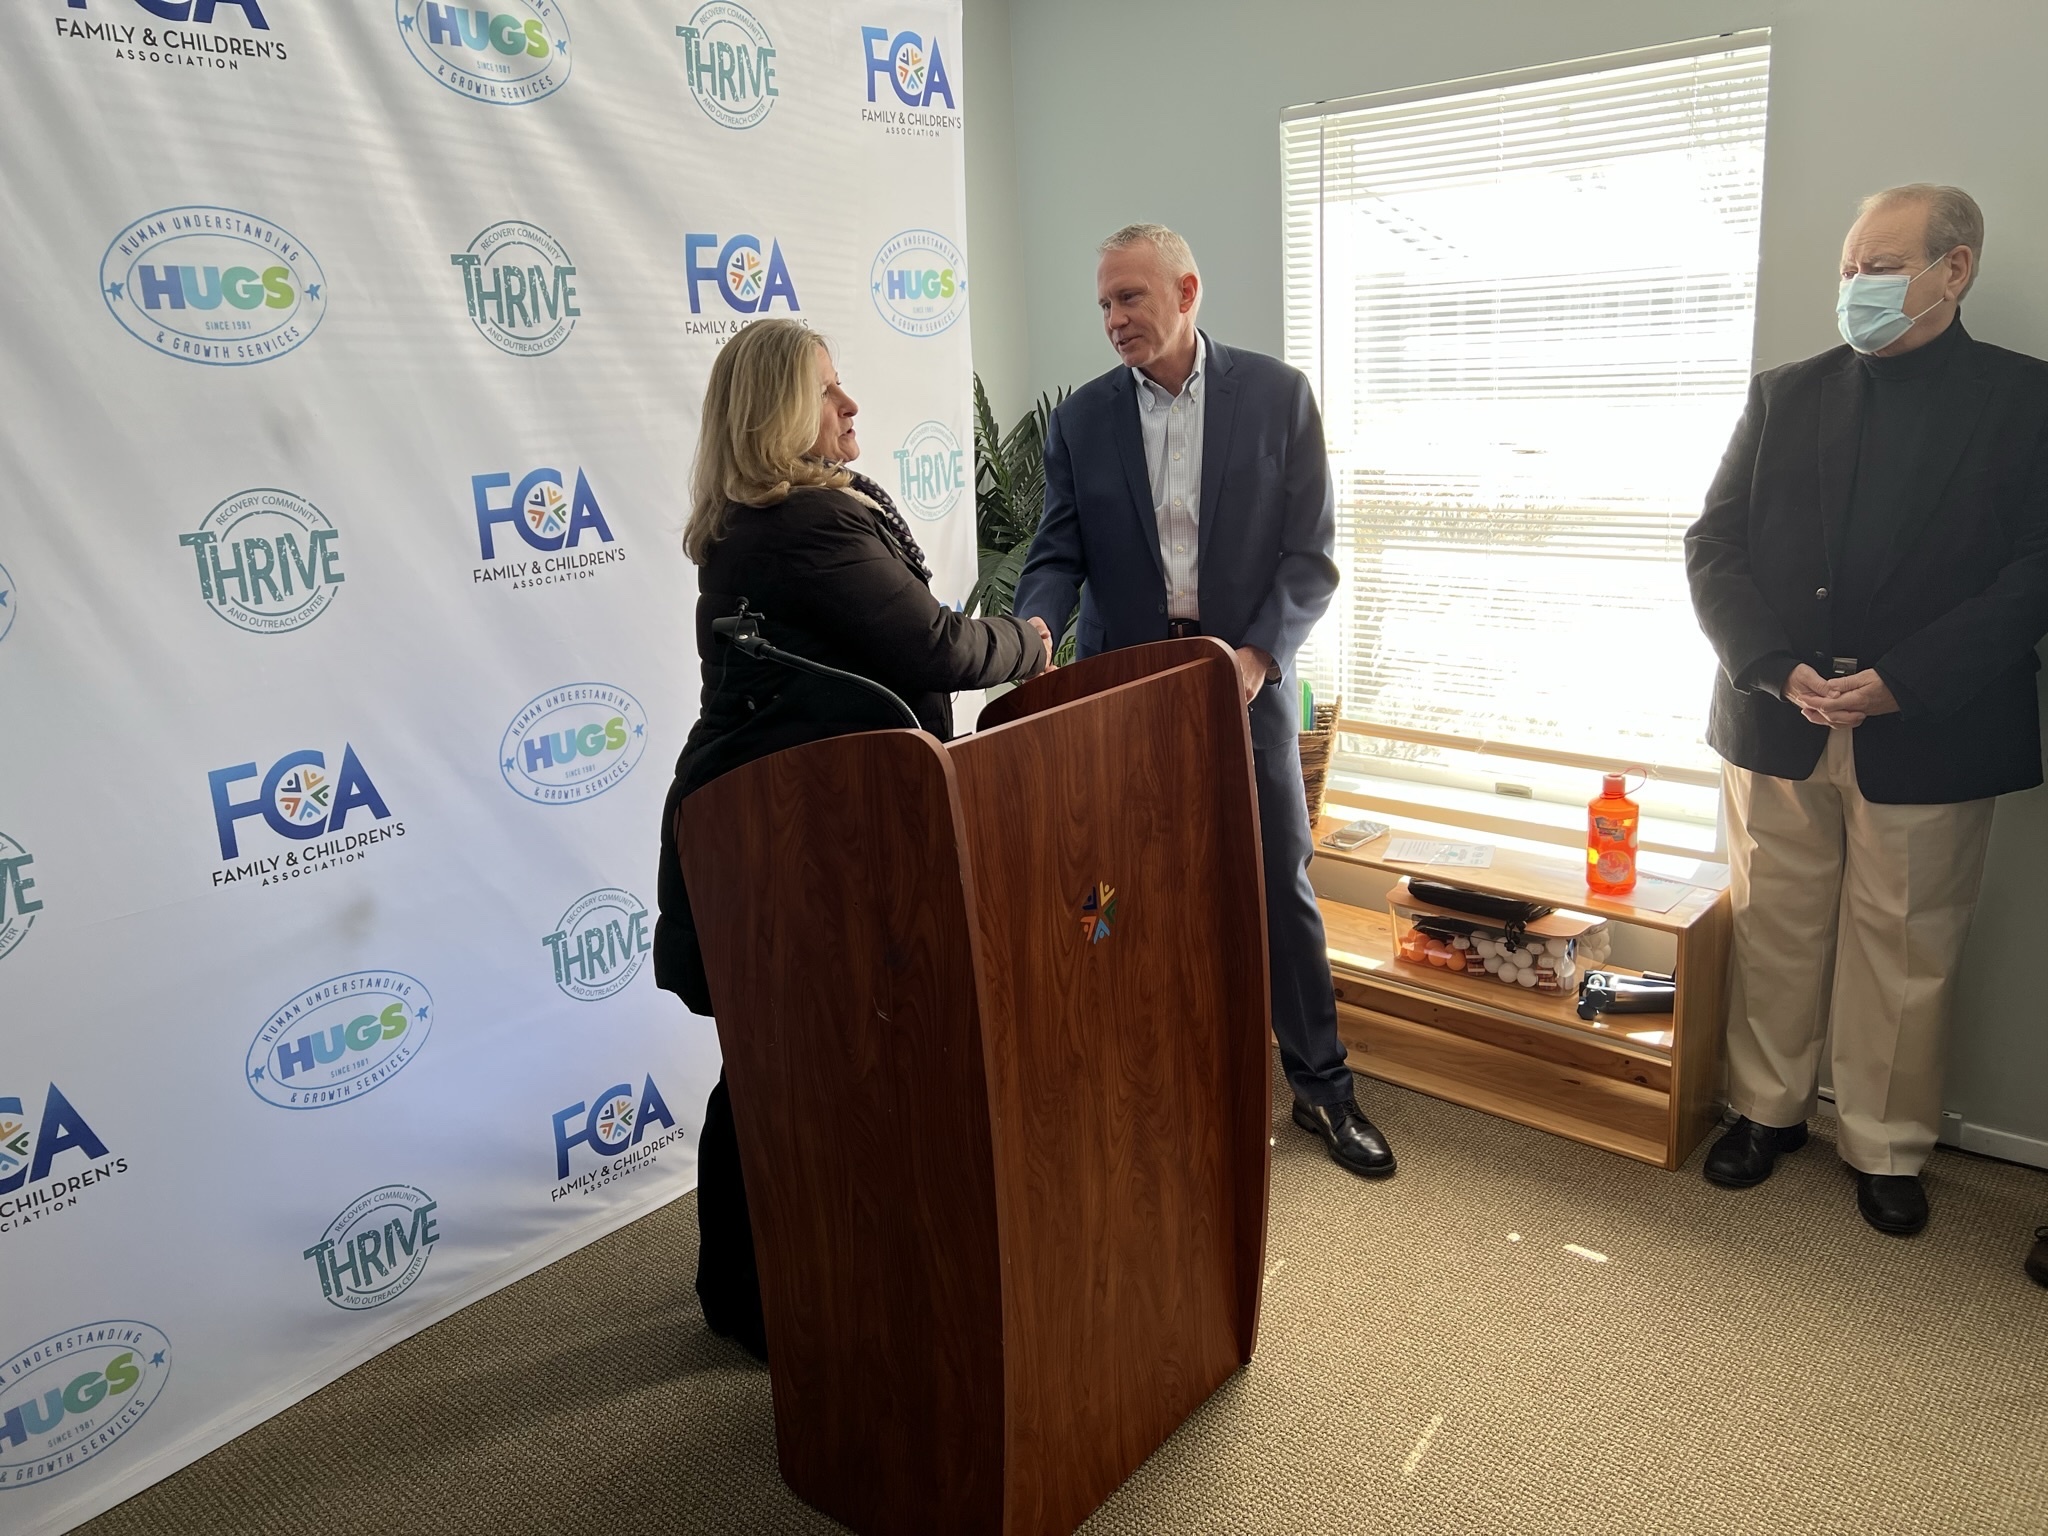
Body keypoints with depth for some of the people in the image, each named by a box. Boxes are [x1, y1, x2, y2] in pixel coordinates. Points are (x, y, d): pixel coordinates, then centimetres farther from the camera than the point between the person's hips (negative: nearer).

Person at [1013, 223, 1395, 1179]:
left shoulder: (1276, 394, -1)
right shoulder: (1081, 419, 4)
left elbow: (1311, 550, -3)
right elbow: (1058, 555, 1)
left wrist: (1260, 652, -18)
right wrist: (1032, 632, -20)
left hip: (1247, 679, -1)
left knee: (1281, 886, 7)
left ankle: (1319, 1087, 25)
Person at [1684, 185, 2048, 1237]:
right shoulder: (1784, 395, 9)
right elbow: (1714, 549, 3)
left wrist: (1902, 680, -17)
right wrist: (1776, 667, -12)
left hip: (1929, 734, -2)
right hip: (1776, 723, 2)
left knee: (1904, 952, 8)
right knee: (1772, 932, 11)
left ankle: (1887, 1149, 24)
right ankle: (1766, 1107, 29)